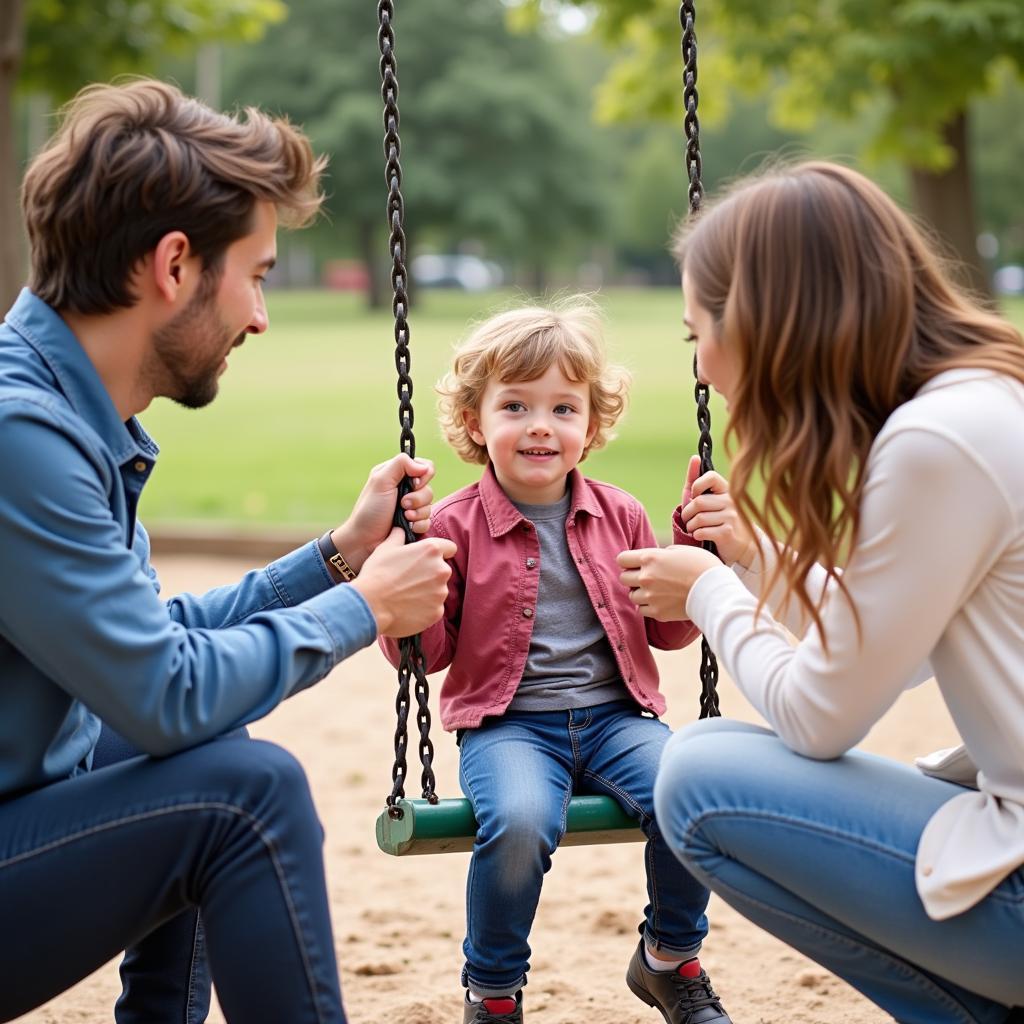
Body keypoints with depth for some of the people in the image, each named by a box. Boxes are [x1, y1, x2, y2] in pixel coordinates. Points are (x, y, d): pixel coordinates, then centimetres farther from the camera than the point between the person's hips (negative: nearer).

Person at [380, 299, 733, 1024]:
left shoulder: (619, 517, 10)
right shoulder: (458, 527, 0)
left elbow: (669, 631, 14)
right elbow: (423, 653, -1)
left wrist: (695, 552, -2)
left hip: (614, 715, 3)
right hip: (507, 724, -3)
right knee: (520, 819, -35)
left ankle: (670, 958, 6)